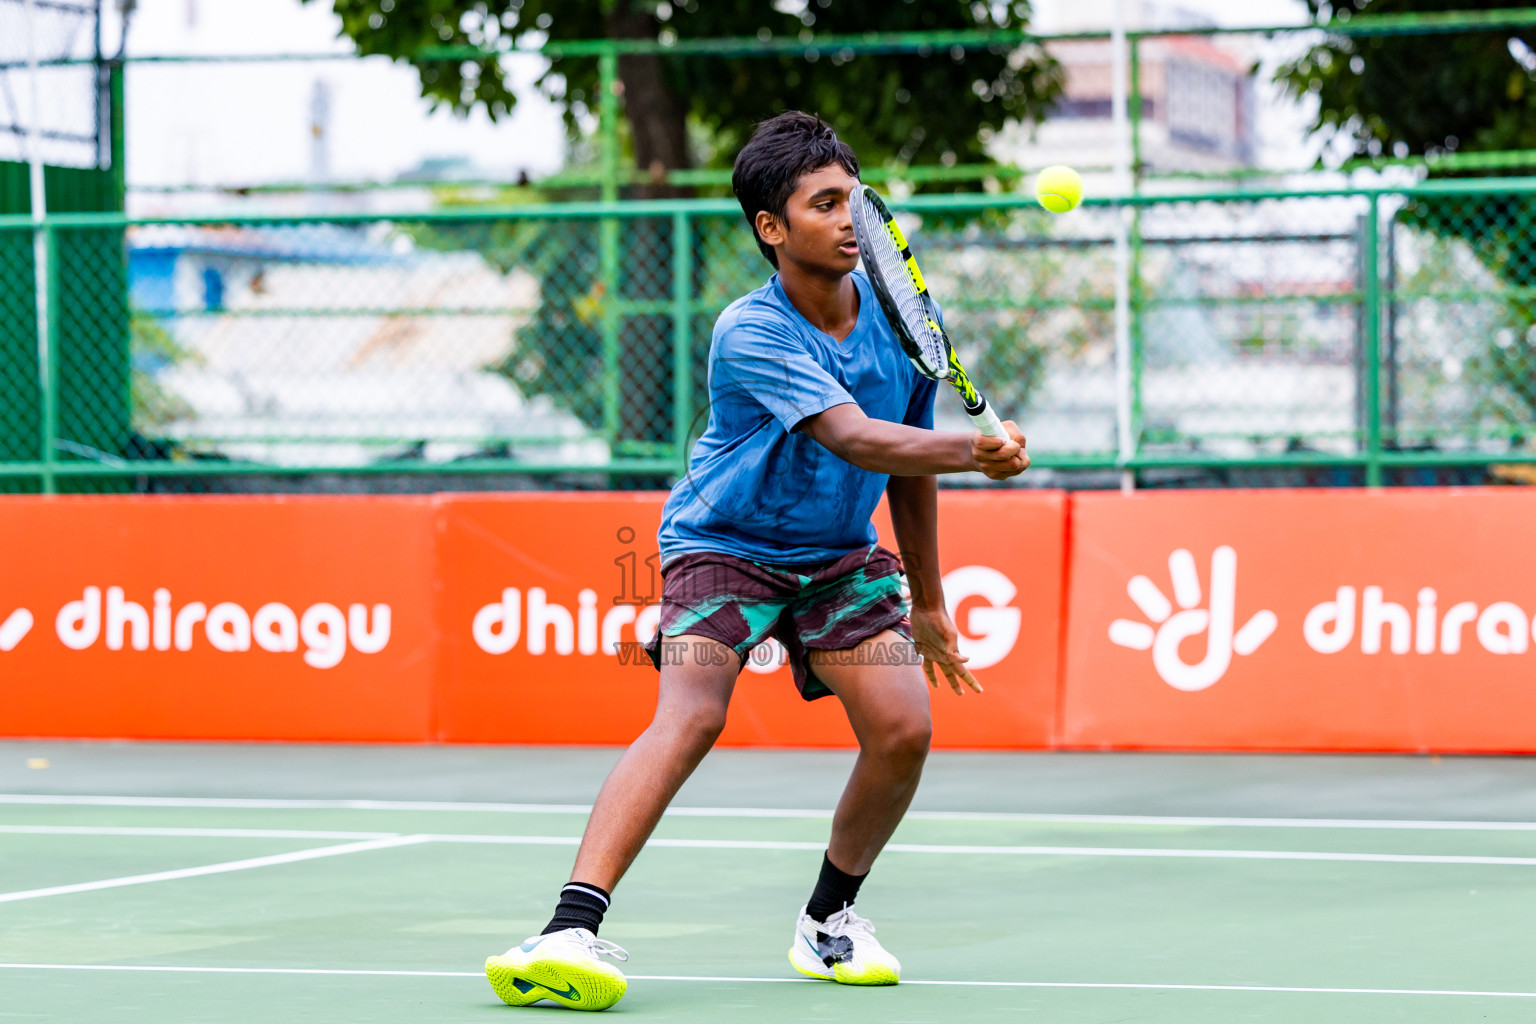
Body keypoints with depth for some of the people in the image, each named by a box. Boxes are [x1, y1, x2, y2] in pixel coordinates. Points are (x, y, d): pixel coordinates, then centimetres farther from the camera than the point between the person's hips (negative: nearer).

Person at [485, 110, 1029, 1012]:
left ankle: (830, 919, 14)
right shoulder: (750, 334, -23)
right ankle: (573, 929, -35)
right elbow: (856, 438, -35)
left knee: (903, 730, -12)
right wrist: (975, 452, -50)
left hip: (840, 555, 5)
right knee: (691, 716, -28)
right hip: (724, 543, -5)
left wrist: (928, 600, 14)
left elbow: (911, 464, 8)